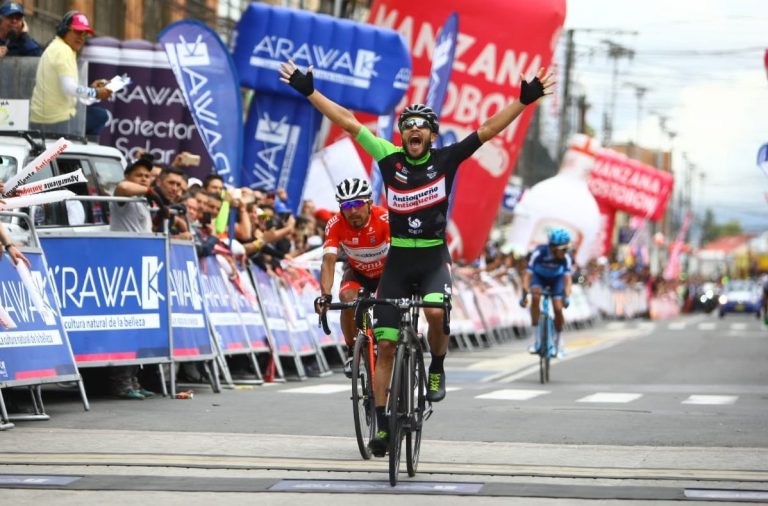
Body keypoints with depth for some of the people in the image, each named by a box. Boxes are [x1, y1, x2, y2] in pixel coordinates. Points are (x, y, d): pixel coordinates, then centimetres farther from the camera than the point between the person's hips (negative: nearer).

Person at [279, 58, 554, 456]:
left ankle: (437, 370, 0)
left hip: (434, 258, -1)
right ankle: (382, 423, 5)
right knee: (386, 343, -2)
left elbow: (489, 130, -8)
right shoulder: (390, 158, -1)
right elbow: (348, 122, 1)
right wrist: (308, 90, 1)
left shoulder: (446, 159, -3)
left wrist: (525, 100, -17)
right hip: (397, 259, 2)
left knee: (435, 311, -31)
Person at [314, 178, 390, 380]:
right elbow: (328, 260, -36)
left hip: (386, 271, -1)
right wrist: (325, 295, -52)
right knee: (348, 299, -29)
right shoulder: (336, 225, -27)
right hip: (357, 271, 1)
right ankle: (352, 351, -7)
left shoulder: (385, 219, -33)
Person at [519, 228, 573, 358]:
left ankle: (558, 340, 17)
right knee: (535, 297, -30)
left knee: (558, 309, -12)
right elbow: (528, 274, -38)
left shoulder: (566, 257, -32)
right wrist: (524, 295, -46)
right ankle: (537, 338, -21)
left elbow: (567, 277, -36)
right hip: (539, 276, -1)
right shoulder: (539, 252, -37)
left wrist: (567, 296, -50)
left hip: (556, 279, 1)